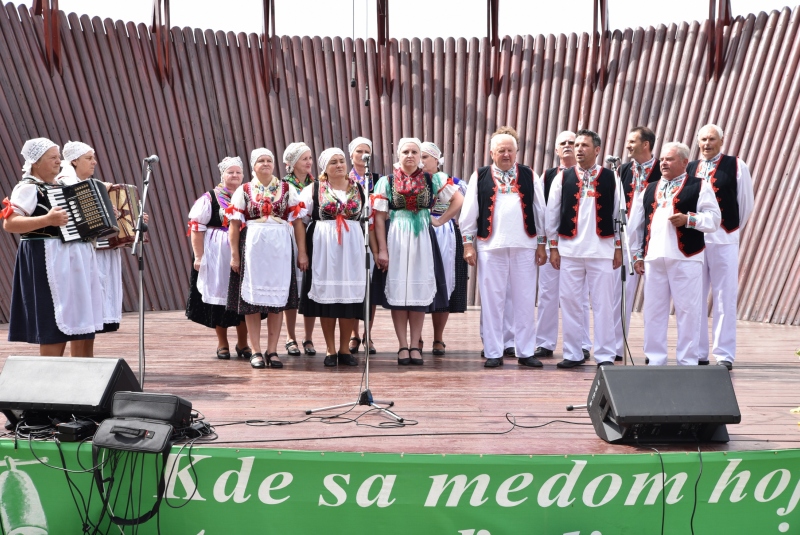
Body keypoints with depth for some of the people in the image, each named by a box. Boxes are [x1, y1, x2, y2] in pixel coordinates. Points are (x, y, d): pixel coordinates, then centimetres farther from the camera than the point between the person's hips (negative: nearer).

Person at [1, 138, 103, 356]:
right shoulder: (28, 188, -8)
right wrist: (47, 219, -28)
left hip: (76, 258, 9)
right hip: (48, 260, -9)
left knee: (83, 320, 10)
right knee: (55, 325, -8)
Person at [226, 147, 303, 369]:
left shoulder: (287, 189, 8)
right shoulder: (243, 190, 6)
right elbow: (234, 225, 3)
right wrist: (234, 254, -4)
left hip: (280, 247, 1)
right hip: (252, 247, -1)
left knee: (277, 299, 2)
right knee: (252, 299, 0)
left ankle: (272, 351, 9)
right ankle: (256, 351, 6)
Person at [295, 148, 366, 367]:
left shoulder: (359, 189, 10)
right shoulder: (313, 189, 3)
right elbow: (299, 220, -1)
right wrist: (302, 252, -8)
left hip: (352, 248, 2)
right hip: (323, 248, -2)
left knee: (350, 295, 2)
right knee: (326, 295, 0)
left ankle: (344, 348, 13)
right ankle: (330, 349, 10)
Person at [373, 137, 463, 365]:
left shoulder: (432, 180, 5)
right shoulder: (386, 182, 2)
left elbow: (459, 200, 9)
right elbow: (379, 218, -2)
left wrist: (441, 220, 0)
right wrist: (382, 250, -10)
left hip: (422, 239, 1)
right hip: (395, 239, -1)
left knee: (420, 291, 2)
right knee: (398, 292, -1)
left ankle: (415, 345, 8)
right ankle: (403, 346, 4)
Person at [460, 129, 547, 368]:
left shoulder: (529, 176, 10)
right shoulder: (480, 177, 6)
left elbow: (539, 211, 11)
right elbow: (469, 212, 5)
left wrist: (541, 244, 8)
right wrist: (468, 244, 0)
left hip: (524, 247, 1)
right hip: (490, 247, -1)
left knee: (525, 301, 4)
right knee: (491, 301, 2)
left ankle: (525, 352, 12)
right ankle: (493, 353, 10)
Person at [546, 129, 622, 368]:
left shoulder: (609, 178, 3)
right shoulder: (563, 178, 5)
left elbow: (618, 213, 5)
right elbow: (552, 213, 7)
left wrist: (618, 247, 4)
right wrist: (553, 247, 4)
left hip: (602, 249, -1)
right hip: (569, 249, 1)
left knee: (603, 303, 1)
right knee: (570, 301, 4)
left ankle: (605, 355, 8)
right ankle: (572, 354, 13)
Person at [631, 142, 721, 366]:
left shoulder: (700, 186, 4)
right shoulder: (649, 190, 19)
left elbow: (713, 219, -5)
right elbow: (638, 223, 17)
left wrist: (688, 219, -19)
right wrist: (637, 255, 11)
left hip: (685, 258, -4)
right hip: (653, 258, 5)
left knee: (687, 309, -1)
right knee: (653, 309, 7)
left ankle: (687, 361, 7)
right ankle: (654, 359, 14)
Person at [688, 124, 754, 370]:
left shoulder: (736, 166, -2)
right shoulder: (689, 169, 8)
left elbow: (746, 203, 4)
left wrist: (734, 229, 11)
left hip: (724, 240, -3)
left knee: (725, 298, -1)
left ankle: (724, 354, 4)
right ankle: (697, 353, 14)